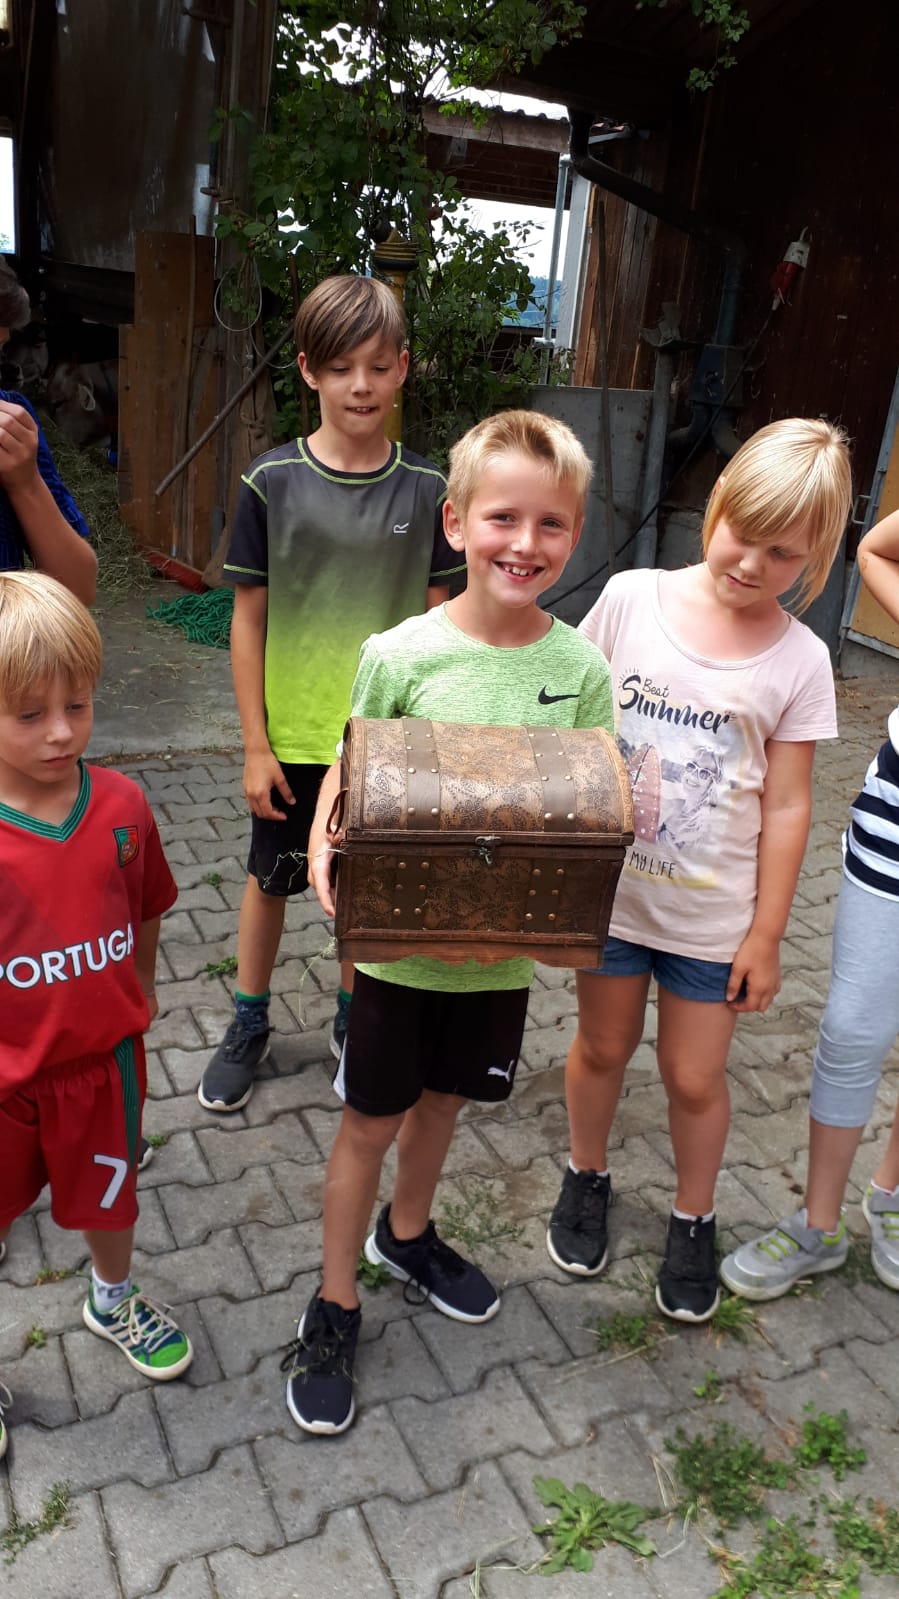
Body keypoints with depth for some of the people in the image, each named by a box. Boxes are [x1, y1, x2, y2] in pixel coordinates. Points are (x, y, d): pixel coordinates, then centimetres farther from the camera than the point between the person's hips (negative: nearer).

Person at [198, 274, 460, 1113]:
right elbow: (248, 617, -5)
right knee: (271, 879, 15)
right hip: (293, 737, -1)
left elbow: (435, 620, 0)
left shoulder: (425, 490, -4)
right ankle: (249, 1028, 35)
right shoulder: (273, 481, -8)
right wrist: (256, 744, -6)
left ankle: (353, 1020, 38)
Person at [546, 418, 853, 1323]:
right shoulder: (629, 598, -8)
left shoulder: (797, 662, -9)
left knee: (694, 1076, 12)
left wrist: (766, 936, -3)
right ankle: (586, 1179, 45)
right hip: (609, 886, 1)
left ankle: (694, 1220, 38)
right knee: (602, 1047, 18)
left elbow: (785, 808, -4)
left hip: (712, 911, -1)